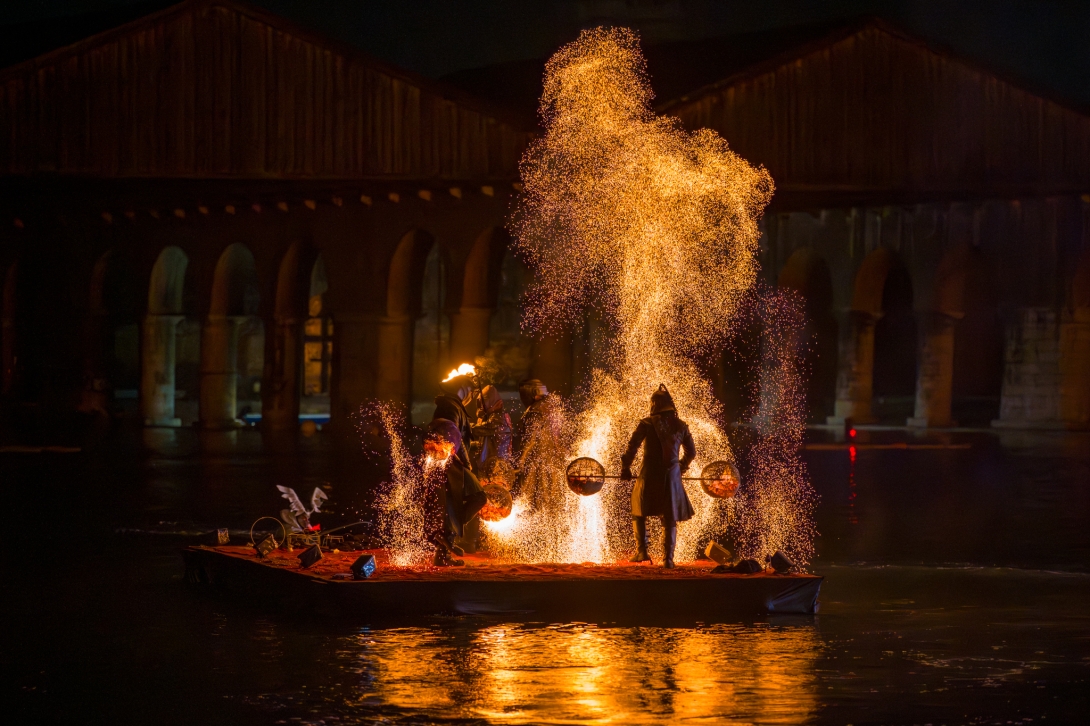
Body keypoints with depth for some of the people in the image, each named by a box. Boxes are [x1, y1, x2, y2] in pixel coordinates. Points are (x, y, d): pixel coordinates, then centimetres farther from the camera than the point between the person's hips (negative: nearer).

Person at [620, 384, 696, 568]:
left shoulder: (647, 424, -6)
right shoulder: (681, 426, 6)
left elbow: (632, 447, -10)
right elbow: (691, 452, 14)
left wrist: (625, 469, 3)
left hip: (649, 477, -3)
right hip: (672, 477, 3)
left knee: (639, 513, 14)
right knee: (670, 519, 10)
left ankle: (642, 551, 1)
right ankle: (668, 558, 4)